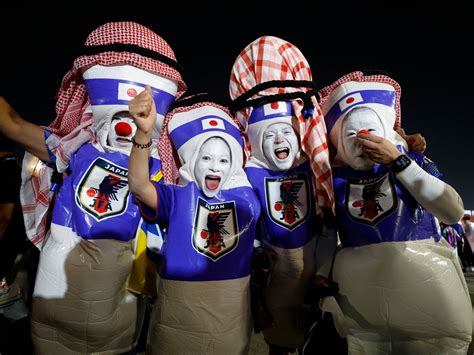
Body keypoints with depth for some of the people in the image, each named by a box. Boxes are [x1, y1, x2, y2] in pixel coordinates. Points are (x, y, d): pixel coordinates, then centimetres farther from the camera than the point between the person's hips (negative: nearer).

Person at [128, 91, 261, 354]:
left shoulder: (247, 197, 0)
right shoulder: (177, 196, -8)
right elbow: (139, 186, -25)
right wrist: (144, 132, -42)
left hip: (231, 314, 2)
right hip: (178, 313, -1)